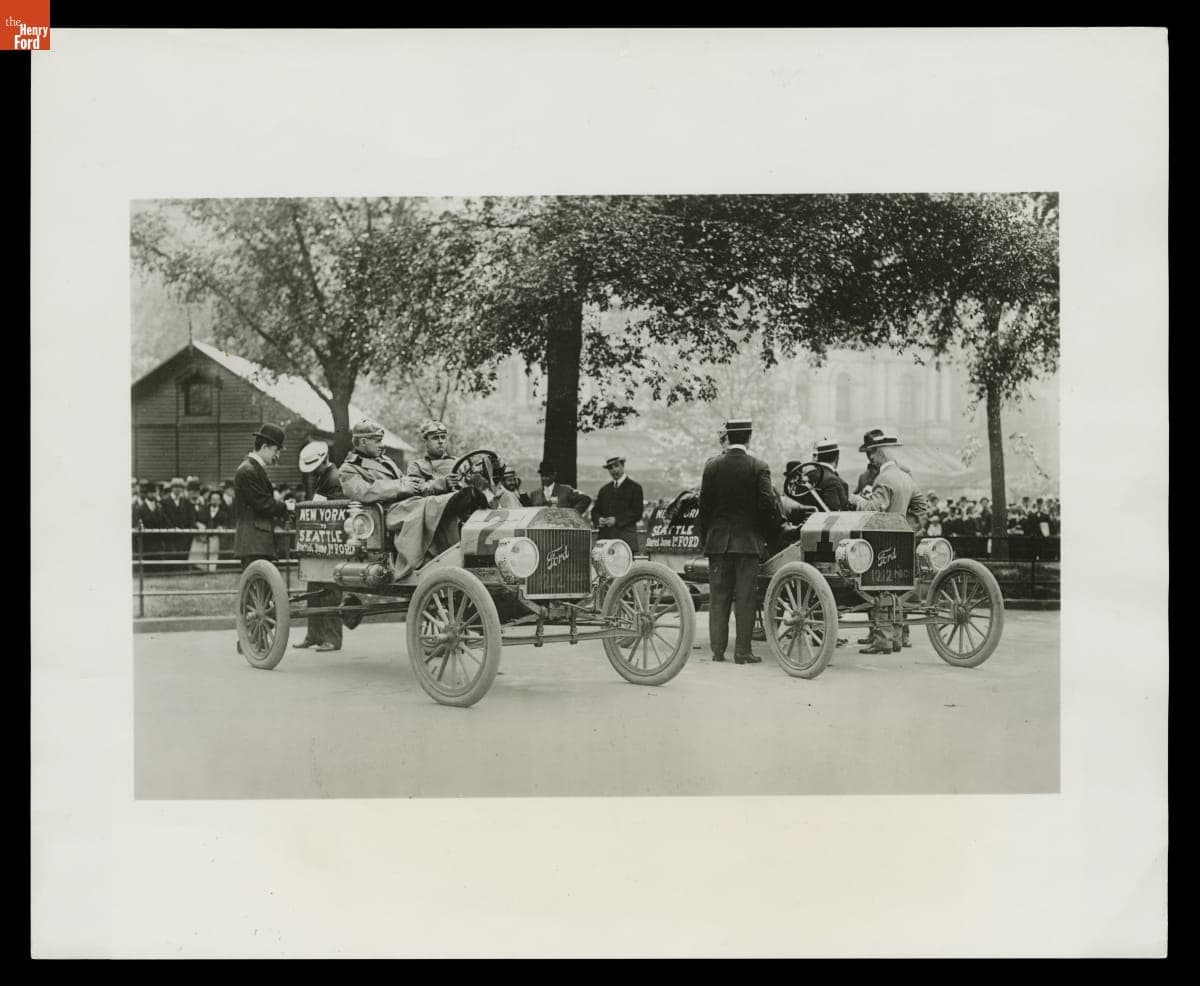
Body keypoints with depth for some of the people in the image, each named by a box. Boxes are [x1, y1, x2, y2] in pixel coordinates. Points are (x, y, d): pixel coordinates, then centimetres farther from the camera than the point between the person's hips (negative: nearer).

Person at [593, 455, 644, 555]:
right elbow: (595, 510, 20)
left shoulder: (634, 488, 6)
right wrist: (598, 519, -4)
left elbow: (637, 513, -4)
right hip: (604, 536, 4)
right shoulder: (604, 489, 22)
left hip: (626, 537, -4)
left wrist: (616, 520, -13)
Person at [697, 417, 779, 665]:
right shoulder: (759, 467, -7)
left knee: (718, 597, 9)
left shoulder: (712, 466, -1)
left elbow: (704, 504, 2)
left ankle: (718, 650, 9)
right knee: (745, 598, 2)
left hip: (717, 540, 2)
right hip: (748, 540, -2)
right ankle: (742, 651, 2)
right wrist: (776, 525, 8)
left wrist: (704, 537, 11)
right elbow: (767, 503, -10)